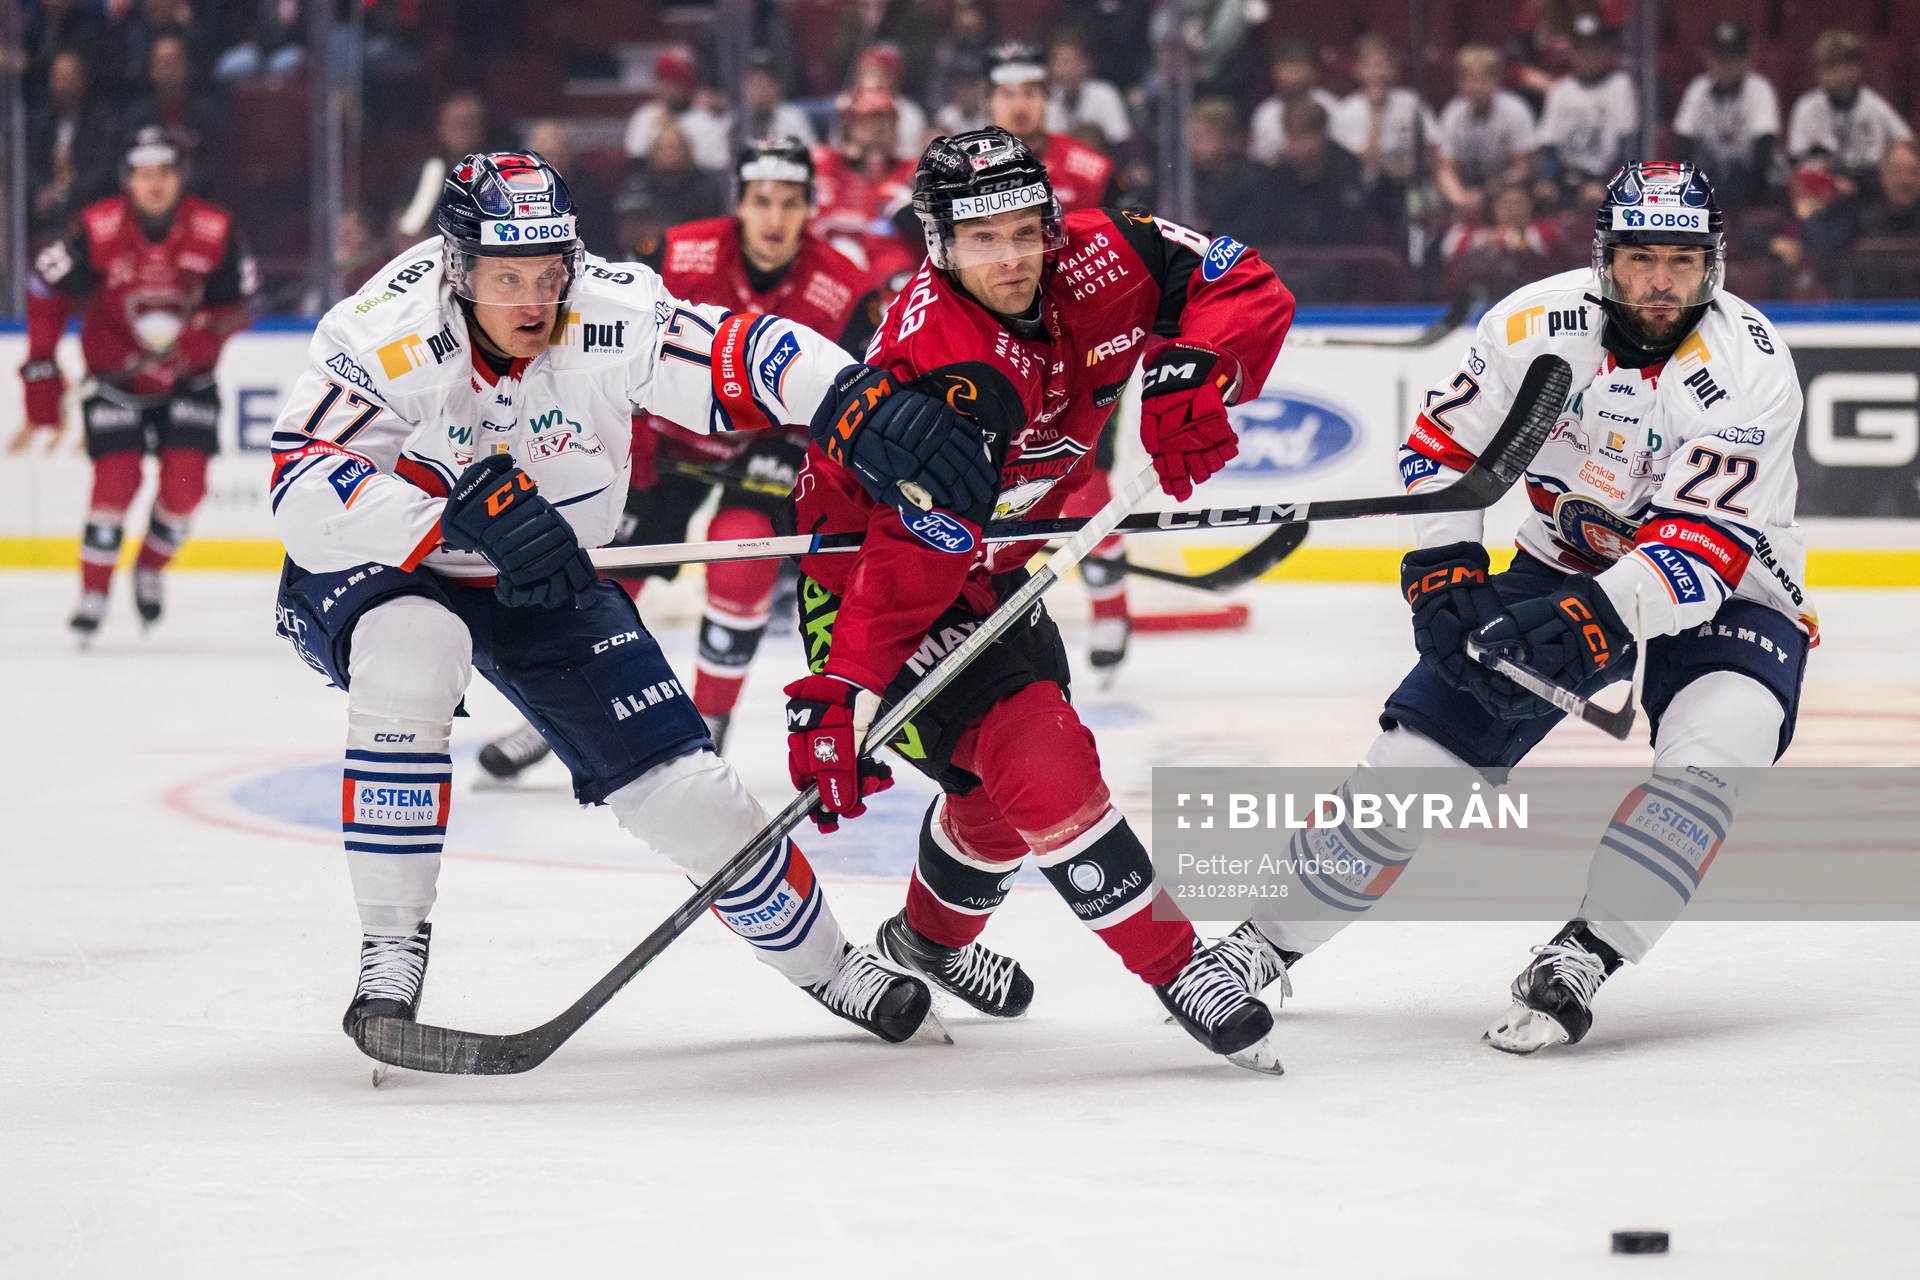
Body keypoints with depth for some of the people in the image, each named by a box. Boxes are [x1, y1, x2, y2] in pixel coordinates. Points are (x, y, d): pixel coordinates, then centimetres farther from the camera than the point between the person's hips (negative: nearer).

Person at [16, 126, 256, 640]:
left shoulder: (215, 231, -15)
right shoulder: (96, 230, -19)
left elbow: (239, 305, -4)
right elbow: (46, 299, -9)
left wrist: (201, 334, -25)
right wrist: (42, 377, -10)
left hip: (187, 379, 2)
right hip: (116, 375, -2)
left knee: (185, 483, -9)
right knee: (116, 478, -14)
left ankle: (151, 570, 19)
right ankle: (93, 592, 1)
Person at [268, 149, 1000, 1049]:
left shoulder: (607, 318, -22)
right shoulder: (386, 337, -31)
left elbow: (746, 353, -25)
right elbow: (303, 500, -39)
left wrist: (867, 403, -44)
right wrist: (465, 511, -49)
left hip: (538, 590, 3)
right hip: (368, 578, -3)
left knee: (679, 783, -2)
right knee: (412, 650, -38)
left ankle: (823, 965, 24)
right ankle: (390, 951, -26)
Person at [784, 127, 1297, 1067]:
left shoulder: (1090, 263, -17)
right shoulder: (943, 373, -36)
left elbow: (1247, 288, -11)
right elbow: (904, 564, -40)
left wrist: (1191, 374, -30)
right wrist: (834, 698, -45)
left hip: (987, 559, 9)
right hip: (864, 559, -9)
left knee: (1008, 778, 23)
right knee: (1037, 759, -22)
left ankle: (931, 936, 51)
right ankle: (1174, 964, -10)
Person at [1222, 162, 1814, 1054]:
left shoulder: (1747, 368, -26)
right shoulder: (1538, 323, -15)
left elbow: (1706, 550, -32)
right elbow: (1443, 449, -3)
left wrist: (1598, 612, -45)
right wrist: (1444, 570, -17)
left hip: (1725, 594, -3)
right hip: (1562, 570, 3)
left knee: (1715, 743, -34)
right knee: (1421, 751, -4)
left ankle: (1583, 956, -26)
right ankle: (1269, 941, 13)